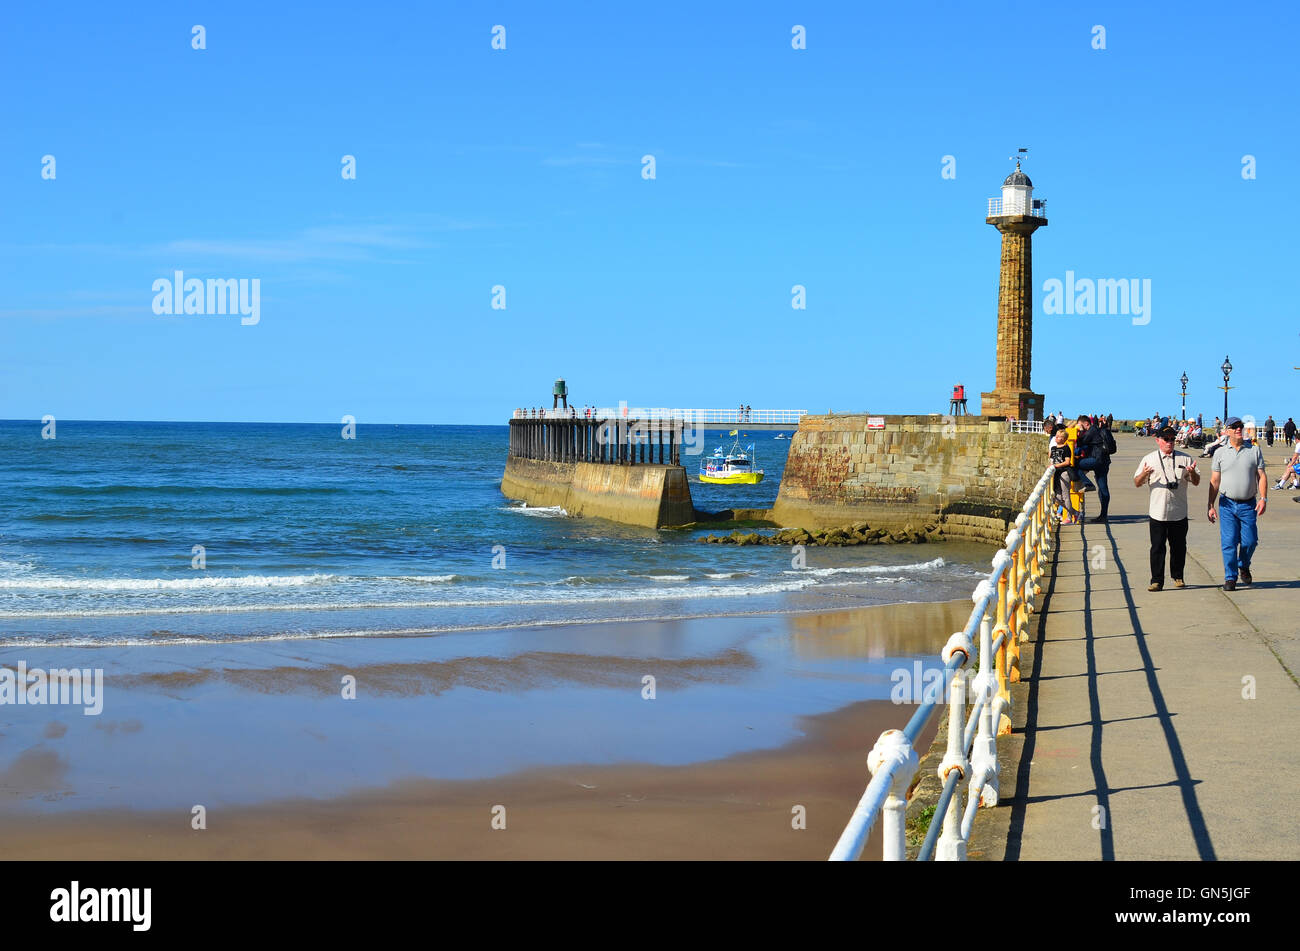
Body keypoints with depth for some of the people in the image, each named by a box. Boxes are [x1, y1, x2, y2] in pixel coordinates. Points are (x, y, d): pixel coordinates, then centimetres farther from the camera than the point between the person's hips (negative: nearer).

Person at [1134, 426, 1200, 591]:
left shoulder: (1185, 459, 10)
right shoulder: (1149, 459, 7)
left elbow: (1196, 482, 12)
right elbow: (1137, 483, 6)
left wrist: (1192, 473, -11)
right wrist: (1144, 474, -16)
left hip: (1179, 513, 1)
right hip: (1157, 512, -1)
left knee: (1179, 547, 8)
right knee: (1157, 547, -3)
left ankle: (1177, 577, 23)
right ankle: (1157, 581, 0)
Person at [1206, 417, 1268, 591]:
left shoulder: (1255, 451, 7)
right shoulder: (1220, 453, 6)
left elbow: (1261, 476, 4)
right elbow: (1214, 481, 7)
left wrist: (1263, 498, -8)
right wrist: (1211, 505, 1)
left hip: (1249, 504, 0)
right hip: (1227, 504, 0)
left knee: (1250, 541, 0)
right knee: (1229, 542, -6)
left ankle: (1243, 567, 28)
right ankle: (1230, 577, 4)